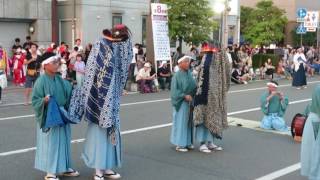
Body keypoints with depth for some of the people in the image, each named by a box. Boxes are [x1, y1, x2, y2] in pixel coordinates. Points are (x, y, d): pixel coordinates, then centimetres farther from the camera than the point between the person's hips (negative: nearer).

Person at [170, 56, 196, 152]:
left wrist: (193, 95, -2)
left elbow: (194, 86, 14)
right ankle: (179, 144, 7)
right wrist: (184, 95, -20)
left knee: (189, 121, 12)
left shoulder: (189, 73, 6)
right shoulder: (177, 75, -12)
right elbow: (174, 91, -13)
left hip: (190, 101, 7)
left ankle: (187, 142, 23)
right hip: (181, 102, -6)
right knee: (181, 122, -1)